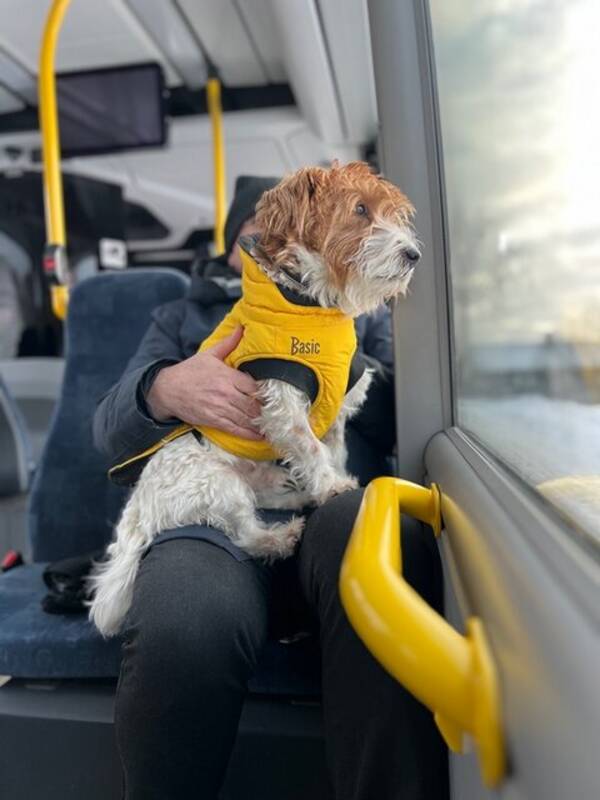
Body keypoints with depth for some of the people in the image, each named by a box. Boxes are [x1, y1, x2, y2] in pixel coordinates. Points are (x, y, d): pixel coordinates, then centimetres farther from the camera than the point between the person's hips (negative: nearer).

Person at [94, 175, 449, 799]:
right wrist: (166, 390, -10)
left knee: (364, 532, -37)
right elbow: (110, 428, 13)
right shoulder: (181, 317, 29)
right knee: (184, 630, -34)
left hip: (334, 503, 1)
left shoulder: (362, 314, 30)